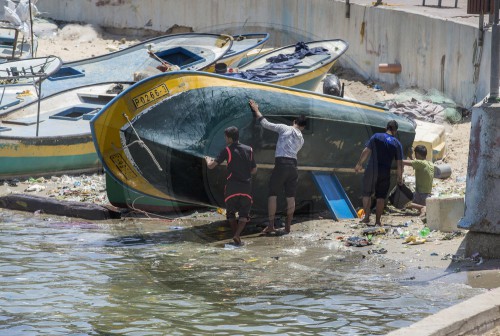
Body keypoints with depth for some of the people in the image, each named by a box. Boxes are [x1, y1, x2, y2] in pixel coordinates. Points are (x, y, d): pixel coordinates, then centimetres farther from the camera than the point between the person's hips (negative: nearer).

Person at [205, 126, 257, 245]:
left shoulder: (227, 151, -5)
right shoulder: (249, 150, 6)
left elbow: (211, 166, -6)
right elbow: (254, 170, 13)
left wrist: (208, 160, 15)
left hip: (232, 187, -2)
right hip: (246, 188, 2)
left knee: (231, 213, 16)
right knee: (244, 214, 5)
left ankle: (235, 234, 4)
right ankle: (237, 235, -17)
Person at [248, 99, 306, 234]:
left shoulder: (284, 128, 2)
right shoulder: (301, 139, 17)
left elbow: (265, 124, 2)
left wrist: (256, 110, 15)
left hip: (281, 163, -4)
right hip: (293, 165, 4)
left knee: (272, 194, 0)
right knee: (290, 197, 8)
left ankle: (271, 225, -5)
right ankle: (288, 226, 9)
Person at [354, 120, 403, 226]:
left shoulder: (376, 137, -1)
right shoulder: (397, 144, 2)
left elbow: (366, 151, -4)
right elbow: (399, 163, 2)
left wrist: (359, 164, 8)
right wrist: (400, 177, 12)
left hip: (371, 171, -1)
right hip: (385, 173, 1)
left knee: (367, 194, 12)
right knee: (381, 197, 10)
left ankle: (366, 217, 5)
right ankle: (377, 220, 9)